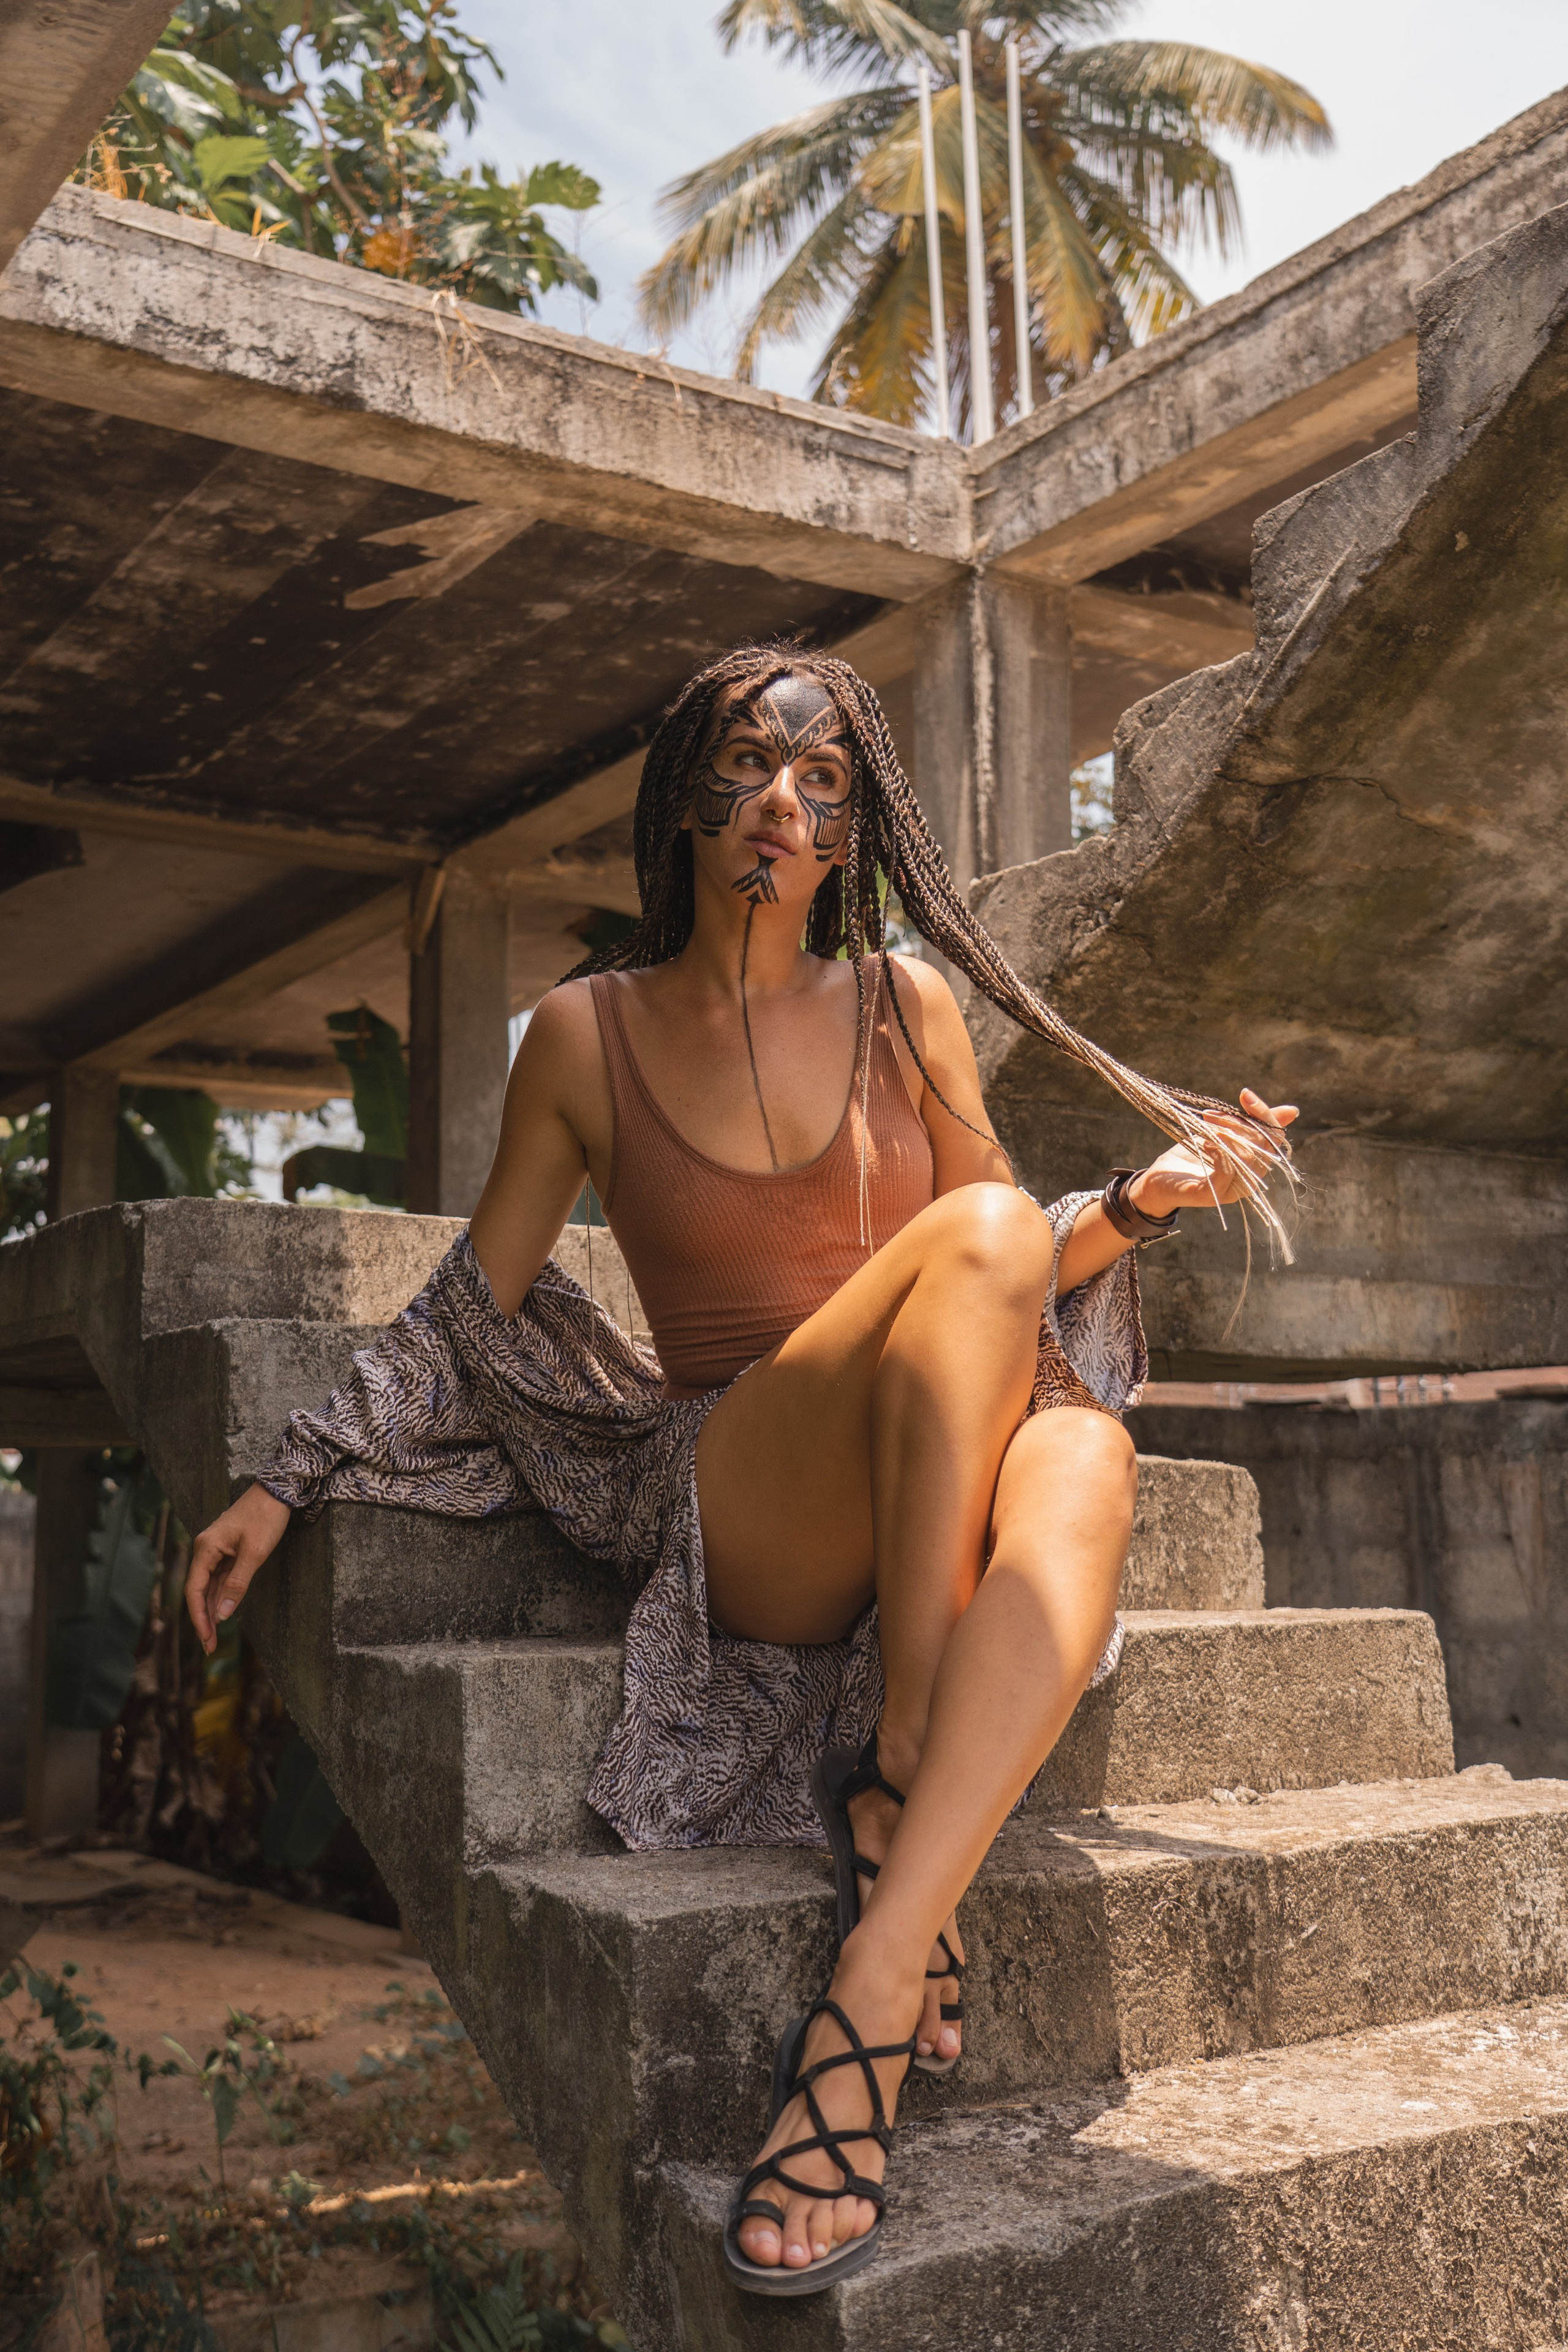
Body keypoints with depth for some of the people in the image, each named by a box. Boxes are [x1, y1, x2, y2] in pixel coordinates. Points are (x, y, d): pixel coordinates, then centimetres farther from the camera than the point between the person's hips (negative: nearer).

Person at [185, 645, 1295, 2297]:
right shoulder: (589, 1034, 6)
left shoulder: (906, 1008, 10)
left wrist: (1147, 1197, -2)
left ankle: (866, 1997, -39)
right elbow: (472, 1304, 12)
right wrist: (284, 1486, 9)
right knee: (980, 1223, -30)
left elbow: (1022, 1280, 17)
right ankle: (899, 1778, -28)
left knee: (1085, 1456, -36)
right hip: (730, 1508, -2)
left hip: (944, 1509, 2)